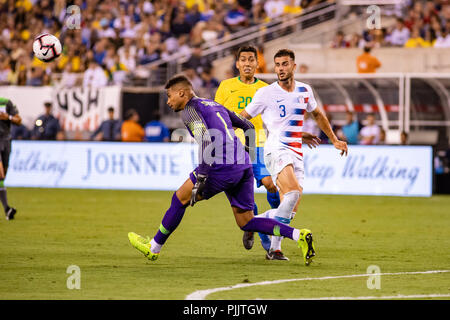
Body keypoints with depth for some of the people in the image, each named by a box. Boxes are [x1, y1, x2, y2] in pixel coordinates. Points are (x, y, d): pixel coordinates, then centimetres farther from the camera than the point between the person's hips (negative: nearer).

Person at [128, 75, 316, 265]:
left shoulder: (190, 109, 0)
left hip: (223, 168, -8)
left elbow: (207, 139, -17)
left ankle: (154, 248, 18)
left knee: (180, 199, 9)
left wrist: (201, 178, -20)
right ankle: (298, 235, -6)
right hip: (244, 167, 8)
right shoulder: (214, 105, 27)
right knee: (246, 223, 10)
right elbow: (248, 127, 31)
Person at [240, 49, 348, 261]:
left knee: (289, 212, -2)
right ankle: (275, 245, -25)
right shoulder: (266, 93, -1)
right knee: (293, 193, -30)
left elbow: (317, 114, 30)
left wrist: (334, 140, 29)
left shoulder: (304, 91, 12)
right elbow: (242, 118, 8)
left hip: (296, 154, 6)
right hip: (276, 150, -6)